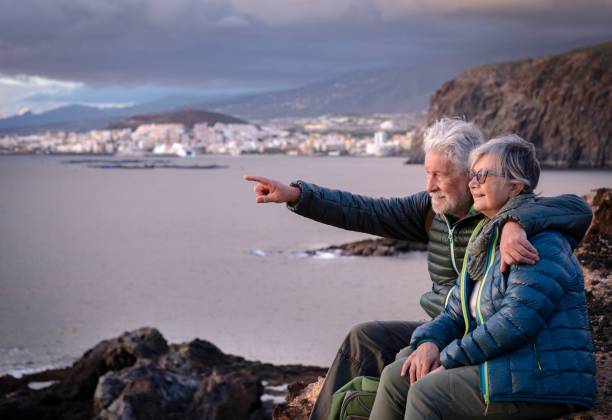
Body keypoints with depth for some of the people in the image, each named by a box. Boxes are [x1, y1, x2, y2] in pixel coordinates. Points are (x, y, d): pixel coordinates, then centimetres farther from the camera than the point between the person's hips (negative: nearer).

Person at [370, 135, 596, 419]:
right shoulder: (486, 238, 18)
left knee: (427, 392, -23)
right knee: (396, 377, 1)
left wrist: (449, 358, -18)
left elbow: (516, 321, -24)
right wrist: (429, 341, -4)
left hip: (543, 380, -9)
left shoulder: (542, 242, -15)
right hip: (502, 364, 10)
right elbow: (457, 311, 18)